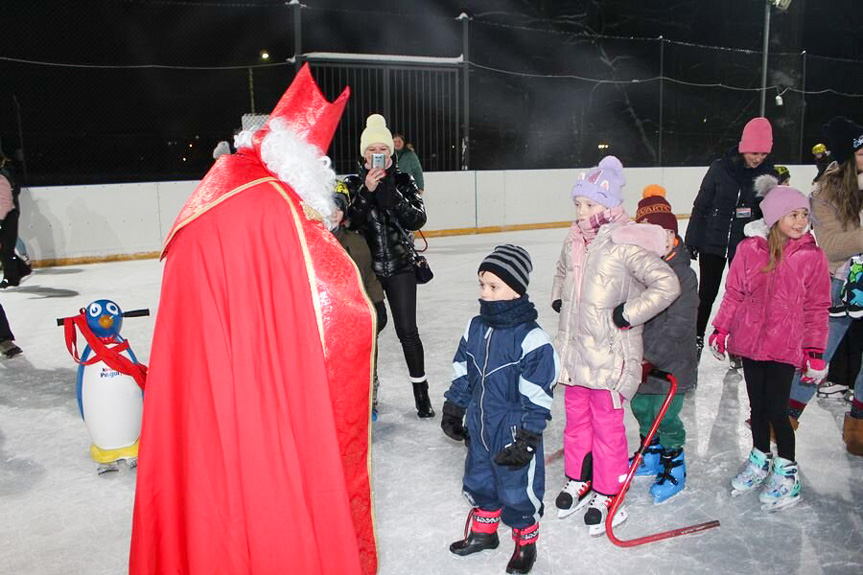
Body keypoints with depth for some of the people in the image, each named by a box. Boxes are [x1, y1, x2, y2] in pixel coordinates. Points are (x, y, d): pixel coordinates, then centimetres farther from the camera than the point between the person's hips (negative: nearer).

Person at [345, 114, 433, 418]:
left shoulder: (403, 181, 2)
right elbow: (347, 222, -12)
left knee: (407, 331, -1)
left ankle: (421, 391, 14)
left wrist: (391, 194, -21)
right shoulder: (353, 184, 1)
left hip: (399, 266, 0)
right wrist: (366, 192, -23)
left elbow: (417, 220, -10)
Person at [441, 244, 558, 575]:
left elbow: (537, 396, -18)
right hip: (479, 430, 7)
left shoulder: (531, 338, -22)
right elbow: (462, 373, 11)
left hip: (514, 435, -6)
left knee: (518, 492, 10)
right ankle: (483, 532, 46)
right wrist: (453, 409, 14)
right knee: (479, 483, 22)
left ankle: (526, 544, 34)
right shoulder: (476, 328, -1)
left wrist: (527, 439, -17)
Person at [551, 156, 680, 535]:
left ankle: (608, 495, 23)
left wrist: (627, 314, -20)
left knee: (607, 424, 6)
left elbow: (667, 284, -23)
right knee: (576, 418, 19)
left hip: (610, 354, -7)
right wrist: (559, 299, 12)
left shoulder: (626, 244, -17)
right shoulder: (574, 242, 6)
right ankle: (578, 481, 38)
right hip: (574, 350, 7)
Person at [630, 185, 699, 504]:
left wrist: (651, 357, -26)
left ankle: (674, 468, 24)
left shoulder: (683, 274, -17)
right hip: (641, 361, 6)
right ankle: (652, 456, 42)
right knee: (641, 409, 19)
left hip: (671, 364, -6)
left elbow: (677, 325, -22)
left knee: (665, 417, 2)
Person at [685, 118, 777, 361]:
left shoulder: (768, 174, -4)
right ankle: (697, 339, 28)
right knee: (707, 295, 9)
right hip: (713, 243, -1)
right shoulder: (720, 168, -9)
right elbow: (701, 206, -3)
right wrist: (691, 241, -3)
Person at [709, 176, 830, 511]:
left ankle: (786, 469, 20)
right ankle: (760, 458, 37)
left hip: (786, 346, -2)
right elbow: (734, 292, 5)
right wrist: (721, 330, 7)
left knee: (776, 410, -3)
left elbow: (817, 307, -1)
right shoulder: (750, 249, -6)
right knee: (757, 405, 15)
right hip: (750, 339, 2)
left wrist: (815, 352, -2)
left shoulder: (812, 256, -7)